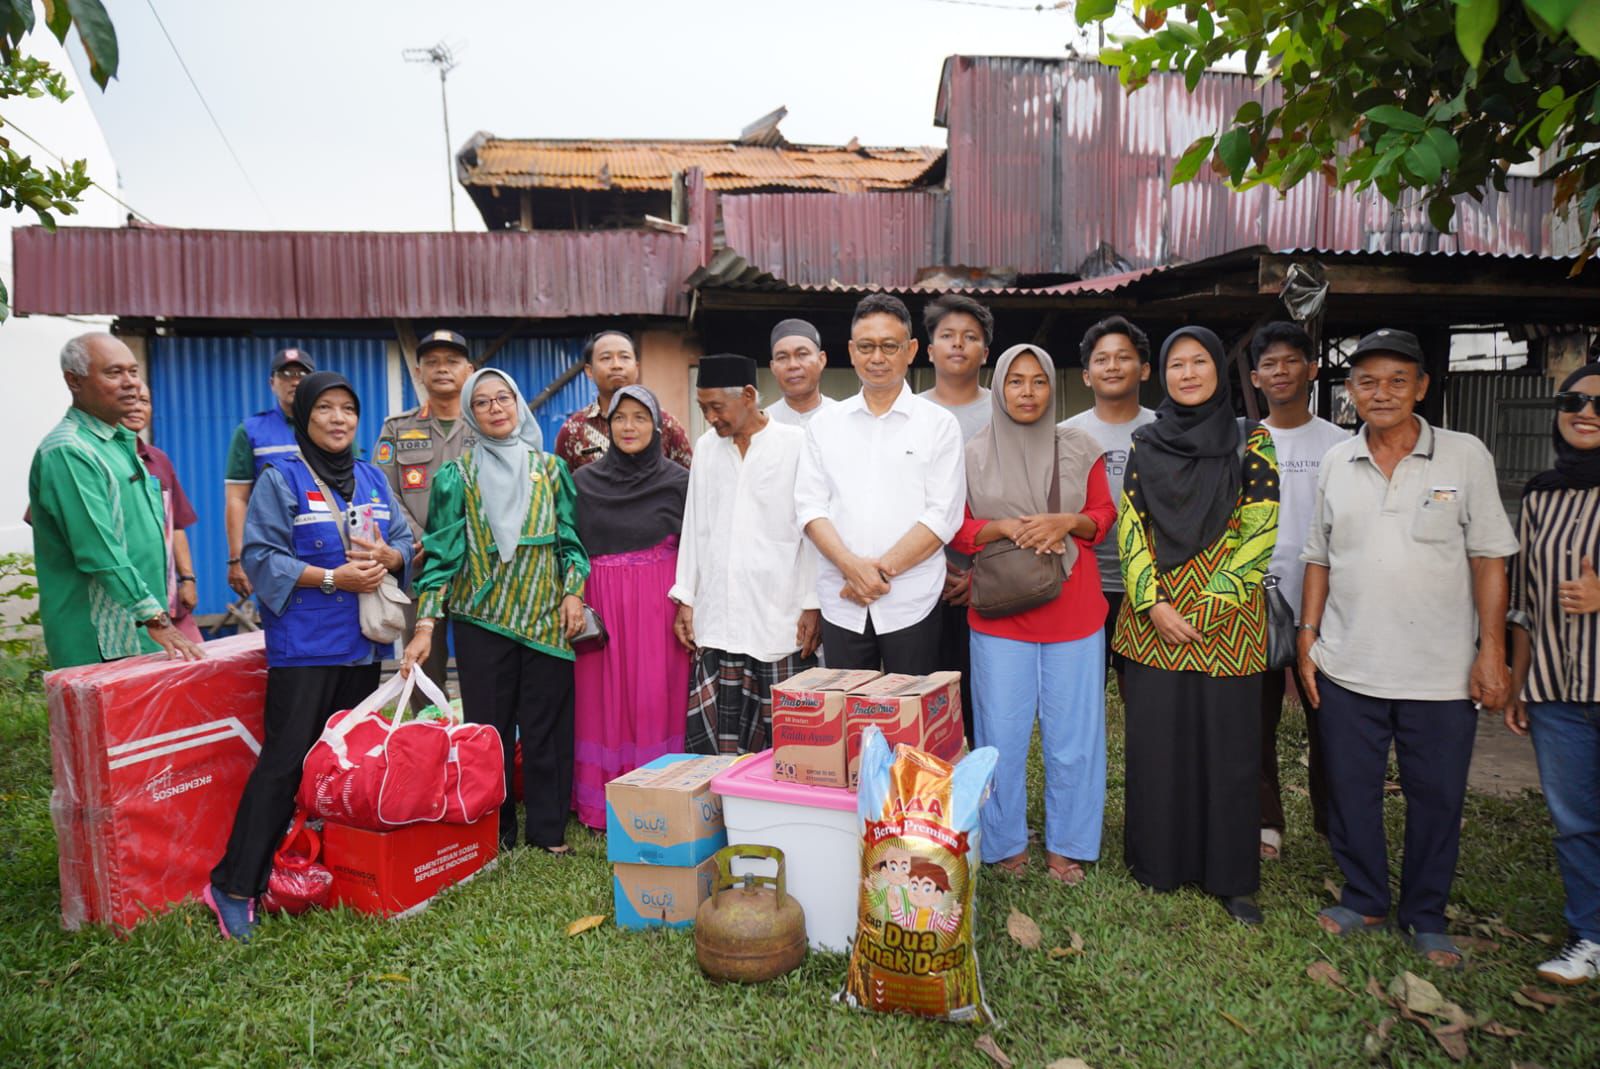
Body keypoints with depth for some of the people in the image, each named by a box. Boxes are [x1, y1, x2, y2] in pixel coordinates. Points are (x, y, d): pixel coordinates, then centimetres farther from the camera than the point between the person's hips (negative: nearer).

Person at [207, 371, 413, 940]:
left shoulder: (373, 479, 14)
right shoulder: (280, 478, -2)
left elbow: (405, 543, 13)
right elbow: (261, 558, -9)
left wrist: (387, 557, -10)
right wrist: (333, 578, -17)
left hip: (364, 642, 6)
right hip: (303, 643, -5)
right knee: (286, 759, -9)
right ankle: (233, 885, 0)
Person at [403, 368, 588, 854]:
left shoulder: (550, 468, 7)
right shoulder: (457, 476, 2)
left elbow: (571, 536, 9)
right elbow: (442, 550, -3)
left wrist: (574, 591, -4)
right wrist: (426, 624, -10)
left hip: (547, 616, 1)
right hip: (483, 618, -1)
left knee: (547, 724, 4)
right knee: (489, 727, 5)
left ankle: (548, 828, 18)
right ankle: (494, 831, 19)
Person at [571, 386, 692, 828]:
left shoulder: (678, 480, 1)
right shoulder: (584, 481, 7)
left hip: (658, 603, -2)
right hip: (600, 602, 2)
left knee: (655, 697, -1)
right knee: (603, 697, 4)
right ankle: (602, 803, 14)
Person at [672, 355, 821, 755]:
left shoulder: (797, 444, -3)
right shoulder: (706, 447, 12)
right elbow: (694, 528, 15)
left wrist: (812, 605, -5)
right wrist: (685, 599, 12)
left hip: (779, 617, -4)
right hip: (717, 618, 4)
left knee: (781, 737, 1)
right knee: (712, 740, 2)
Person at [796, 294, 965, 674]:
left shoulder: (939, 424, 3)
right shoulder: (825, 424, 10)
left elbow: (943, 515, -4)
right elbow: (810, 507, 3)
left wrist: (882, 569, -13)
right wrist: (852, 566, -13)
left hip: (911, 603, -2)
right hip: (841, 602, 2)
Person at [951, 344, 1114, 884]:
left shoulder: (1078, 449, 6)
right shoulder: (974, 455, 4)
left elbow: (1105, 514, 9)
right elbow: (955, 529, 4)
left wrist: (1065, 522, -12)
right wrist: (1002, 528, -14)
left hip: (1073, 612, 1)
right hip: (999, 614, -1)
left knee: (1072, 732, 5)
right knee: (1002, 733, 4)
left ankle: (1066, 844, 22)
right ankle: (1005, 841, 22)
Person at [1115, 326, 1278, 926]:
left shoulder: (1251, 441, 2)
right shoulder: (1145, 443, 7)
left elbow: (1260, 532, -4)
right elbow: (1130, 528, 2)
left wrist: (1209, 603, -11)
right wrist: (1154, 604, -9)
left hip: (1227, 622, -1)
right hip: (1153, 617, 1)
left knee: (1227, 741, 4)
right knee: (1155, 738, 6)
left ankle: (1230, 876, 19)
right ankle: (1158, 861, 22)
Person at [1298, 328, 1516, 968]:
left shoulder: (1466, 457, -2)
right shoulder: (1336, 464, 6)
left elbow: (1488, 557, -2)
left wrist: (1492, 651, -6)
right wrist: (1307, 640, 6)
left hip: (1442, 674, -2)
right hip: (1347, 669, 2)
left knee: (1437, 799, 9)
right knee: (1351, 792, 11)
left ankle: (1425, 918, 28)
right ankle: (1363, 900, 30)